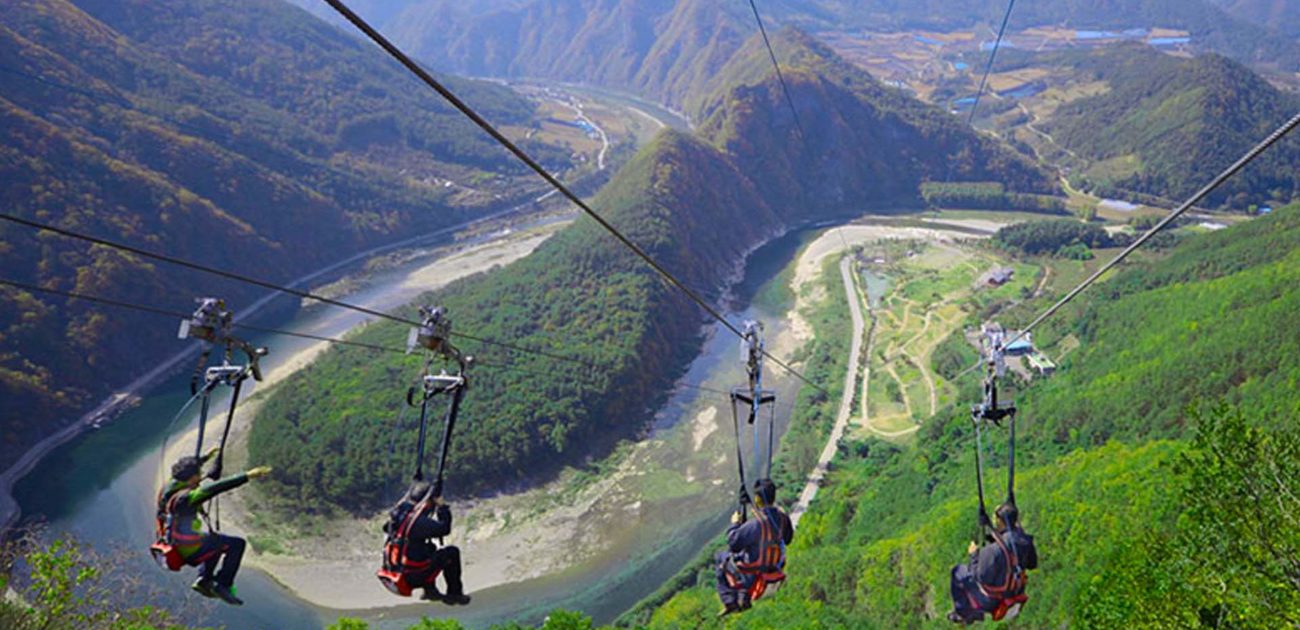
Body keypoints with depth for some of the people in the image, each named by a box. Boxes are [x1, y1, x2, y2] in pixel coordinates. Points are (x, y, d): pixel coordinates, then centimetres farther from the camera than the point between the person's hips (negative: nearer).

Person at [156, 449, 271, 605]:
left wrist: (205, 457, 35)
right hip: (189, 550, -10)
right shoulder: (185, 498, -28)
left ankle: (204, 579, 23)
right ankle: (222, 585, -2)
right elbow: (215, 488, -39)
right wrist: (247, 476, -44)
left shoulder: (171, 487, -1)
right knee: (237, 544, -6)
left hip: (175, 546, 10)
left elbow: (183, 471, 22)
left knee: (216, 540, 31)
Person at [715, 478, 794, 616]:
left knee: (721, 558, 17)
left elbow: (733, 544, -21)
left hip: (753, 574, -6)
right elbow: (787, 539, 9)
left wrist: (734, 524, -6)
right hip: (773, 567, 6)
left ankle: (729, 602, 11)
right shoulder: (783, 518, -11)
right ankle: (744, 598, 32)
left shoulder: (756, 524, -32)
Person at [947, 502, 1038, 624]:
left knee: (958, 572, 14)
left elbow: (982, 577, -24)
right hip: (1015, 591, 7)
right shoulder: (1025, 541, -14)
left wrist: (974, 555, -11)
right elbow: (1032, 565, 5)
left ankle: (963, 613, 27)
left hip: (993, 599, -7)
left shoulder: (994, 549, -34)